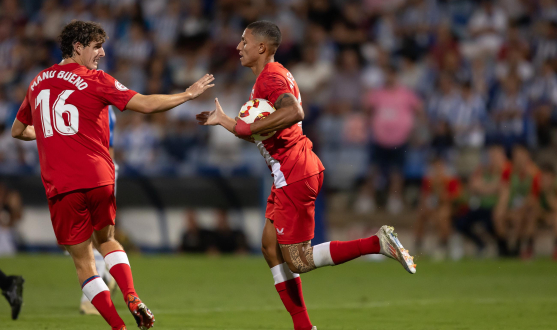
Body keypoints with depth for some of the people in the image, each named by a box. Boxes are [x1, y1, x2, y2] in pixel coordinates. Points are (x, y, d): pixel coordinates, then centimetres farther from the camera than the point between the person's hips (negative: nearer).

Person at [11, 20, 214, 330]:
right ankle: (132, 298, 1)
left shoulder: (38, 83, 13)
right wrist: (188, 94, 4)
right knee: (106, 239, 23)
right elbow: (146, 104, -7)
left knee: (84, 259, 6)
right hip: (98, 177, -1)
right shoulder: (95, 80, -1)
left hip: (59, 185, 1)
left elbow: (18, 130, 26)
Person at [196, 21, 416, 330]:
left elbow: (293, 112, -34)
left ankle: (378, 242, -14)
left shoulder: (271, 76, -13)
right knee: (271, 247, 11)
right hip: (291, 174, 10)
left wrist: (245, 128, -26)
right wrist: (225, 121, 25)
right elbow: (264, 134, 27)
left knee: (298, 260, -9)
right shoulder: (273, 75, 20)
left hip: (295, 174, -10)